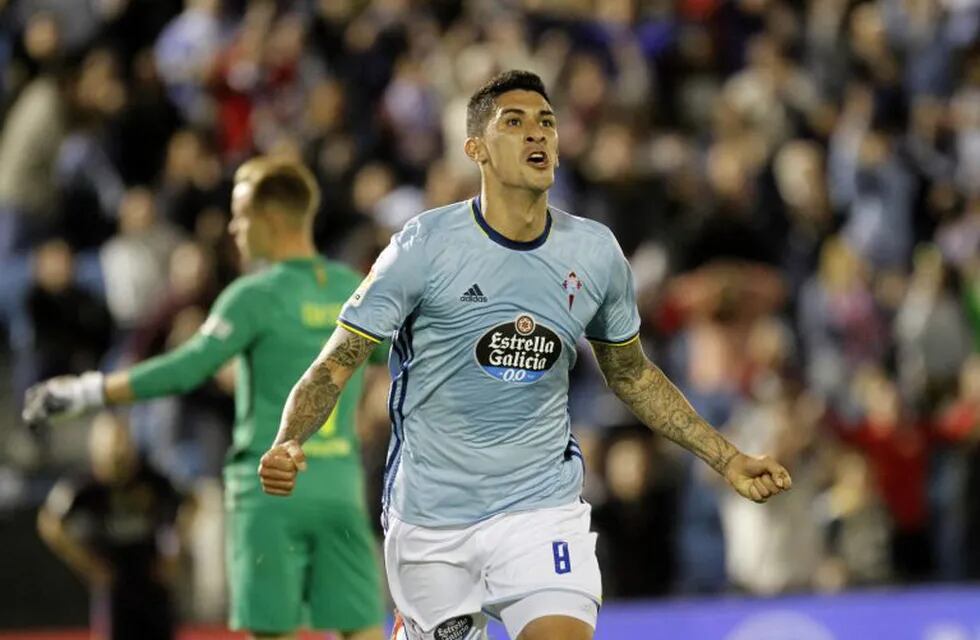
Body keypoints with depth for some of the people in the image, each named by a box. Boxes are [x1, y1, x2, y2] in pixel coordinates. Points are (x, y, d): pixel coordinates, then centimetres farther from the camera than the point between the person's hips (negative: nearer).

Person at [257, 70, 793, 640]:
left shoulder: (596, 252, 0)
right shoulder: (426, 246, -11)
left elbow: (631, 374, 16)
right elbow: (335, 365, -9)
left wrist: (727, 459, 12)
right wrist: (288, 446, -27)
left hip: (544, 505, 2)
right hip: (431, 522, -2)